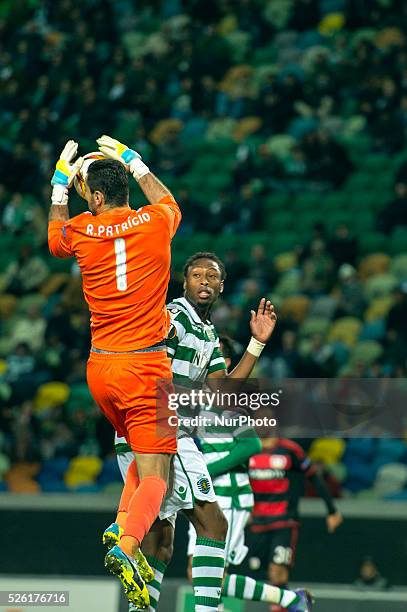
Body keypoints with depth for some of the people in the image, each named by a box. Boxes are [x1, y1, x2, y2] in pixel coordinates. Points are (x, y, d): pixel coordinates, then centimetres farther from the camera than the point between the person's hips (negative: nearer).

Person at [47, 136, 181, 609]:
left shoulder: (81, 232, 2)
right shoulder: (155, 223, -1)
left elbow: (55, 239, 29)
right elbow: (167, 200, 26)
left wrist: (60, 186, 35)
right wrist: (134, 162, 34)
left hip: (101, 367, 4)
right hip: (146, 366, -4)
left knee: (142, 454, 25)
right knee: (154, 476, -7)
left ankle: (121, 526, 4)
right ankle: (127, 545, -31)